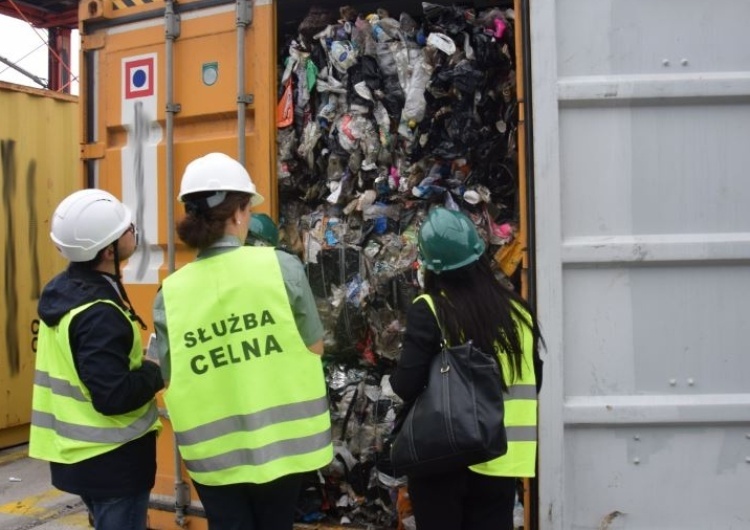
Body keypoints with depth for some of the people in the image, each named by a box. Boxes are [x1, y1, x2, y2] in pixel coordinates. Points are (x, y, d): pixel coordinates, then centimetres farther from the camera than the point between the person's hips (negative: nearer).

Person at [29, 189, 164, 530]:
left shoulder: (62, 290, 4)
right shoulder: (99, 313, -26)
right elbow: (114, 396, -28)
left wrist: (138, 361, 5)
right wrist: (158, 371, -14)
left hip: (80, 452, 9)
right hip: (111, 458, -9)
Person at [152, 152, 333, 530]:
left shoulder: (171, 292, -8)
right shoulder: (282, 267, -13)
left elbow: (167, 376, 1)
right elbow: (315, 347, -3)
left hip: (213, 450, 1)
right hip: (280, 440, 0)